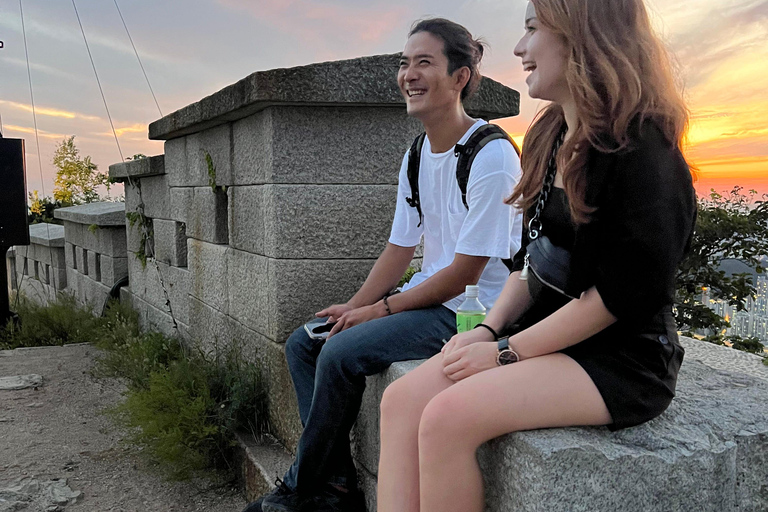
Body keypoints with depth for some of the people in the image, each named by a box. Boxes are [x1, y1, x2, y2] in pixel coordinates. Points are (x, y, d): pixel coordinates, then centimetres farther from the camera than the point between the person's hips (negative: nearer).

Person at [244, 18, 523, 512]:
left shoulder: (492, 156, -18)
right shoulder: (417, 156, 9)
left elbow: (465, 272, -19)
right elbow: (401, 248, 10)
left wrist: (378, 310, -13)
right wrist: (353, 306, -3)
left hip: (472, 308, -9)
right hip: (428, 296, 9)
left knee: (341, 354, -22)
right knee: (304, 343, 2)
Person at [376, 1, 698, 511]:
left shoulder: (641, 149, -15)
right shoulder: (550, 140, 12)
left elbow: (622, 293, -19)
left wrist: (507, 352, -15)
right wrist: (490, 328, 0)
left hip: (623, 359, -8)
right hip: (547, 338, 8)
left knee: (448, 417, -26)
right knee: (401, 400, -10)